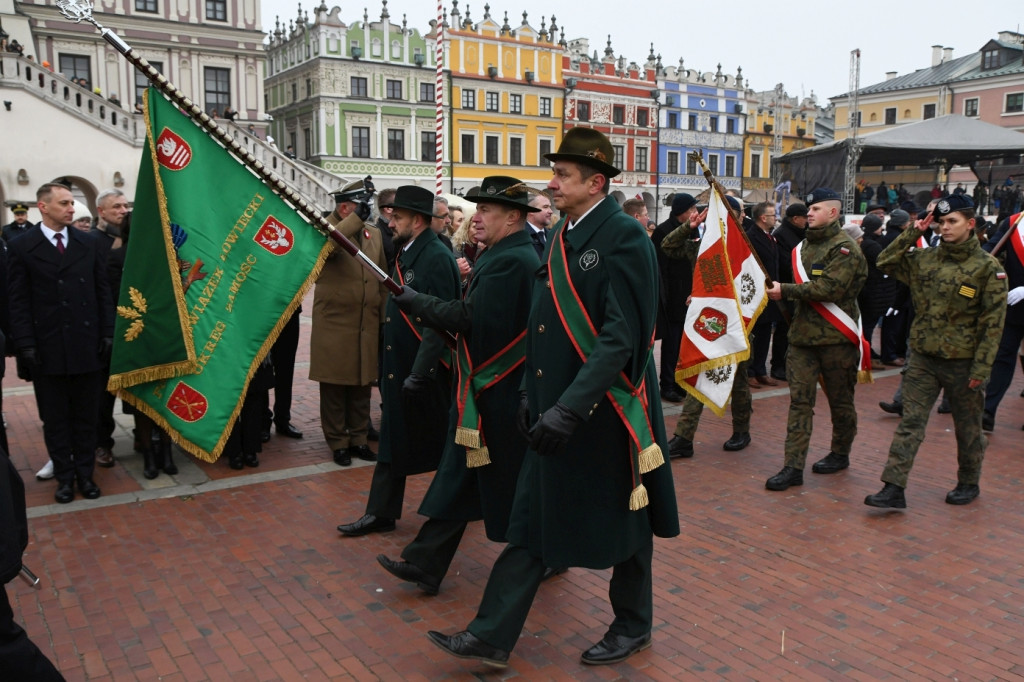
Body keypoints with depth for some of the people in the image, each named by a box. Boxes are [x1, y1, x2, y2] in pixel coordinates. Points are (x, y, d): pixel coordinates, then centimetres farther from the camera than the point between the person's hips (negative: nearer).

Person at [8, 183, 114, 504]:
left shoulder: (88, 243, 6)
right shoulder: (22, 246, -1)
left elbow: (103, 291, 7)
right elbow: (19, 301, -3)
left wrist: (108, 334, 0)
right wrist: (26, 345, -9)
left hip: (87, 345, 2)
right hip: (47, 348, -2)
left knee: (85, 415, 10)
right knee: (55, 418, 8)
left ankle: (85, 472, 22)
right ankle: (65, 475, 20)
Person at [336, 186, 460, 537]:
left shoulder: (437, 257, -17)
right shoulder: (406, 254, 12)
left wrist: (419, 372, -27)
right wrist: (388, 368, 15)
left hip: (425, 371, -9)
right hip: (399, 367, 9)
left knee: (439, 442, 7)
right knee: (393, 441, 13)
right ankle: (380, 514, 22)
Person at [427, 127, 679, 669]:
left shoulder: (624, 238, -16)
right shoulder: (562, 237, 9)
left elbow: (621, 339, -23)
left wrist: (568, 409, -28)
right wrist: (534, 395, 14)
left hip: (606, 413, -7)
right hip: (555, 411, 8)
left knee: (623, 524, 13)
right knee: (531, 522, 11)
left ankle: (633, 625, 35)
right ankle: (491, 636, 20)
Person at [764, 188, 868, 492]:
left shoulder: (845, 248, -9)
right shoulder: (803, 246, 15)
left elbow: (829, 289, -22)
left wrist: (785, 292, -20)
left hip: (835, 337, -6)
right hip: (802, 335, 6)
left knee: (840, 401, 11)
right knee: (799, 401, 0)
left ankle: (840, 454, 29)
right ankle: (793, 466, -1)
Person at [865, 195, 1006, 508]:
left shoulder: (988, 268, -8)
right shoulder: (925, 259, 4)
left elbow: (993, 324, -9)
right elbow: (885, 262, 9)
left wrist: (981, 369, -13)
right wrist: (911, 235, 0)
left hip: (962, 363, -3)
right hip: (924, 358, 3)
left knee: (967, 428, 13)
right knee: (910, 423, -1)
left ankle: (969, 483, 32)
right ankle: (894, 488, 0)